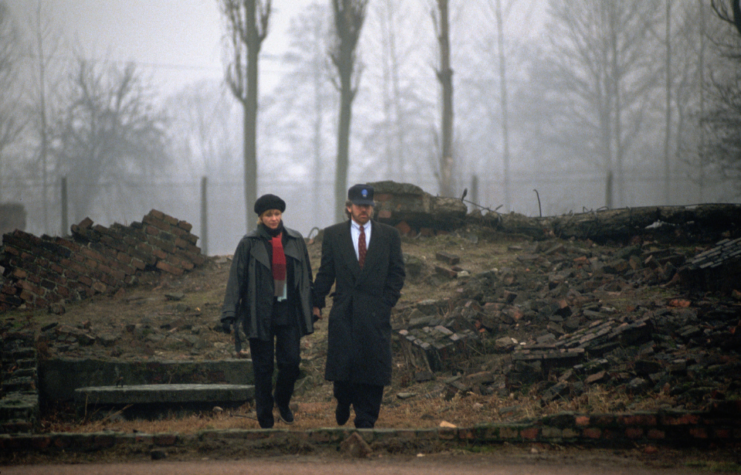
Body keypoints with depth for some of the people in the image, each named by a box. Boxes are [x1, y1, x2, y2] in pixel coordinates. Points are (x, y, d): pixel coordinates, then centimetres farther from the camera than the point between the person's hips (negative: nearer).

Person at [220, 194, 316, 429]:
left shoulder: (295, 241, 7)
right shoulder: (249, 244, -1)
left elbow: (306, 278, 13)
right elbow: (236, 279, -2)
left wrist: (310, 310, 11)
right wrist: (229, 313, -9)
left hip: (289, 313, 2)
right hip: (260, 314, -2)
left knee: (291, 362, -3)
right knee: (263, 368, 2)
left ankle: (282, 401, 27)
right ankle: (265, 420, 12)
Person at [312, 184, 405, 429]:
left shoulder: (389, 235, 8)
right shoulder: (333, 235, 7)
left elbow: (397, 273, 9)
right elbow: (325, 273, 8)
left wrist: (387, 302, -1)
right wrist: (317, 303, 2)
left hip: (375, 314, 0)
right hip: (344, 313, 0)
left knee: (372, 369, -1)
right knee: (342, 363, -2)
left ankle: (366, 421, 6)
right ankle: (343, 403, 26)